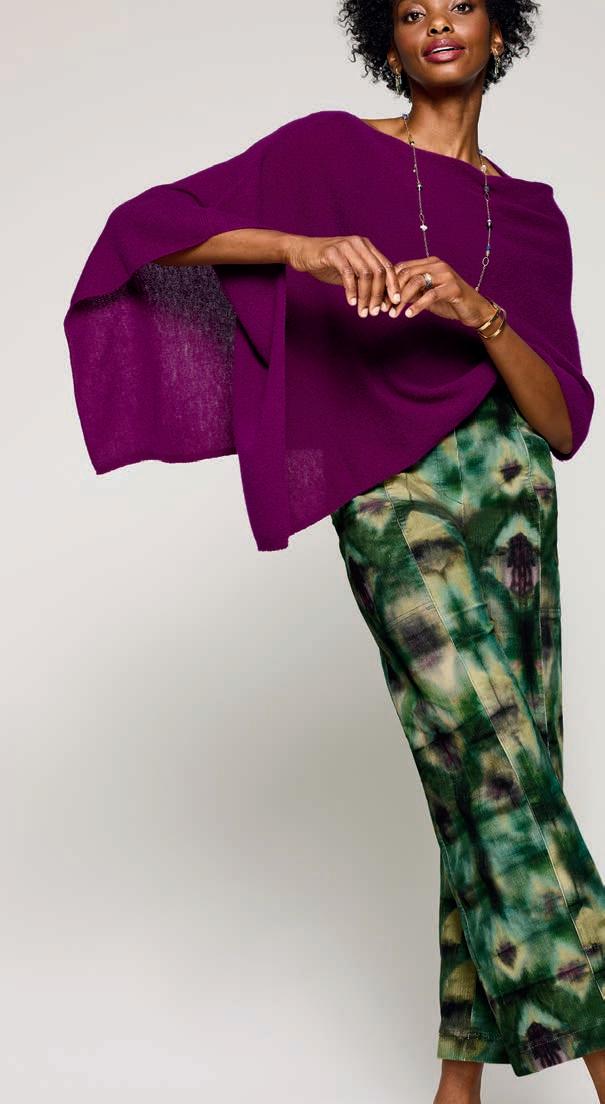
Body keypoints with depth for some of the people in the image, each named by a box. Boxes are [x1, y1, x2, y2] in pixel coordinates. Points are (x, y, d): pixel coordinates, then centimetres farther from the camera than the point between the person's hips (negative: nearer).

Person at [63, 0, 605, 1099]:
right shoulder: (330, 153, 4)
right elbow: (144, 223, -6)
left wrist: (480, 314, -13)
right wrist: (299, 245, -21)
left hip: (514, 497, 4)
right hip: (397, 504, -4)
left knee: (488, 796, 5)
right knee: (510, 776, -12)